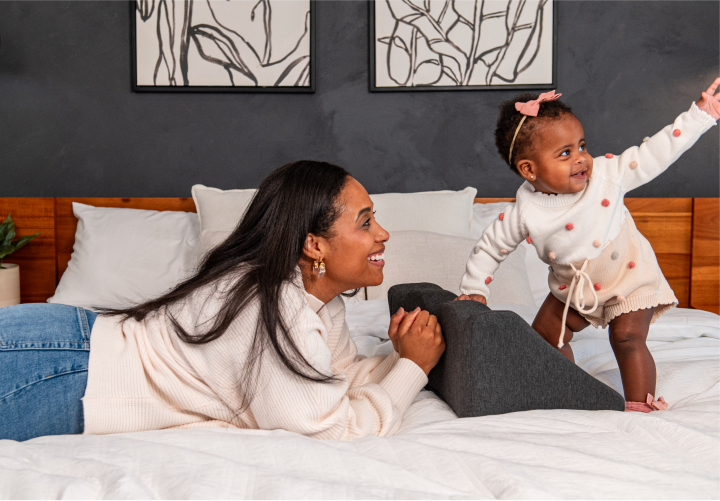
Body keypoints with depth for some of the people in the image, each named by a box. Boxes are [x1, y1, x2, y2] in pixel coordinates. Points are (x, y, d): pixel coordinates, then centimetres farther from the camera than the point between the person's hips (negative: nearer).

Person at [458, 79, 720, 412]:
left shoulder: (607, 174, -24)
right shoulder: (524, 213, -22)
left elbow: (655, 154, -19)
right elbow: (489, 248, -10)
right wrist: (474, 290, -9)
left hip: (629, 278, -3)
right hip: (573, 289, 3)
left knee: (627, 336, -15)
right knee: (545, 335, 9)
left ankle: (640, 406, 0)